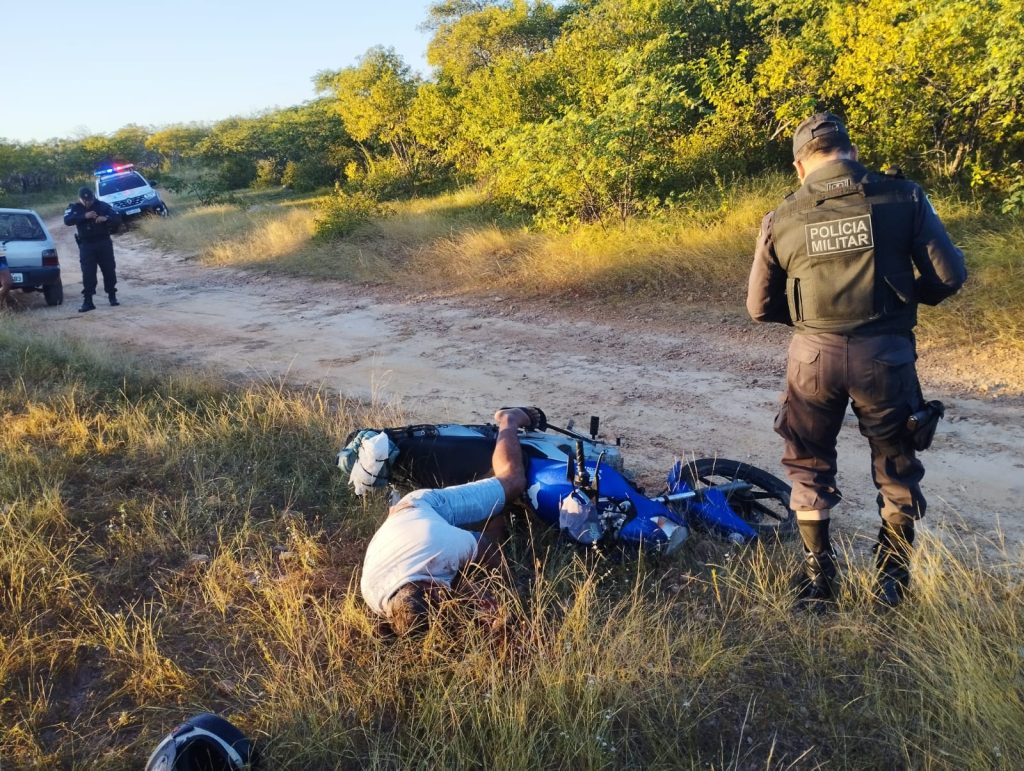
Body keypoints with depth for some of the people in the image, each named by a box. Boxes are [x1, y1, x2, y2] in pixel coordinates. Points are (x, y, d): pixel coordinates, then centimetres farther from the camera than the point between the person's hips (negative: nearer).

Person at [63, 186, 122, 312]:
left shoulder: (103, 206, 0)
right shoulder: (74, 208, 1)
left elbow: (117, 218, -3)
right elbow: (67, 220, -16)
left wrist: (106, 218, -24)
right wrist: (84, 216, -29)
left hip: (104, 243, 0)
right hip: (86, 245, 0)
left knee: (109, 270, 5)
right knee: (87, 273, -4)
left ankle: (112, 296, 21)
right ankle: (87, 301, -2)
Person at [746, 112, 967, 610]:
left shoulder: (781, 219, 1)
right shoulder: (903, 197, -3)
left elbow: (759, 307, 6)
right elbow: (950, 274, -3)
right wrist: (908, 298, 17)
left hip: (814, 354, 1)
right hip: (886, 352, 0)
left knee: (810, 468, 19)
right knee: (896, 469, 19)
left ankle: (818, 578, 26)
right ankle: (892, 580, 29)